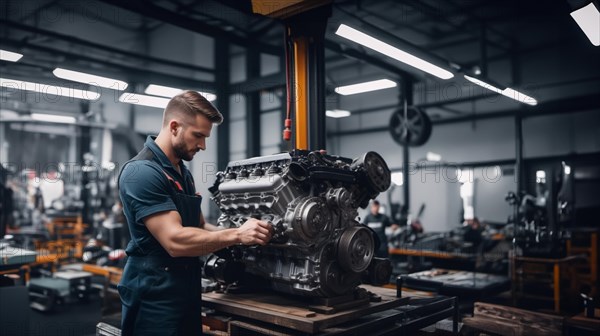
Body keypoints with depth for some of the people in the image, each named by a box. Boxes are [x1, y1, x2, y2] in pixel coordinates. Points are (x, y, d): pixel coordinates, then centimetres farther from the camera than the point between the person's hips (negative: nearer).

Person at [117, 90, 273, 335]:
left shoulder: (183, 173, 13)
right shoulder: (142, 172, -18)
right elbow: (175, 240, -25)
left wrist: (243, 232, -5)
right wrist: (236, 235, -21)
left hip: (186, 292, 9)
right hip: (155, 299, -9)